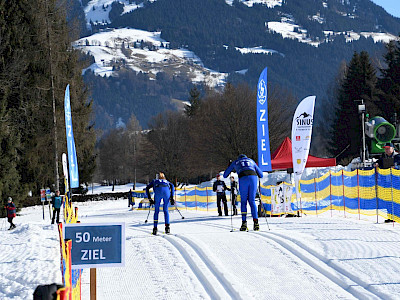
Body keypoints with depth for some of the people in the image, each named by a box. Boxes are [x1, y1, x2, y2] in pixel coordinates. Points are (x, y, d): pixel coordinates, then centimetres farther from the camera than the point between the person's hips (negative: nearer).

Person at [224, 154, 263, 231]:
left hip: (243, 179, -2)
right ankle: (255, 221, -6)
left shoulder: (235, 162, 29)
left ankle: (244, 223, -3)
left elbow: (225, 175, 33)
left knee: (243, 201, 8)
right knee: (252, 201, 9)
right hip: (253, 177, 2)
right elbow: (261, 174, 36)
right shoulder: (251, 161, 34)